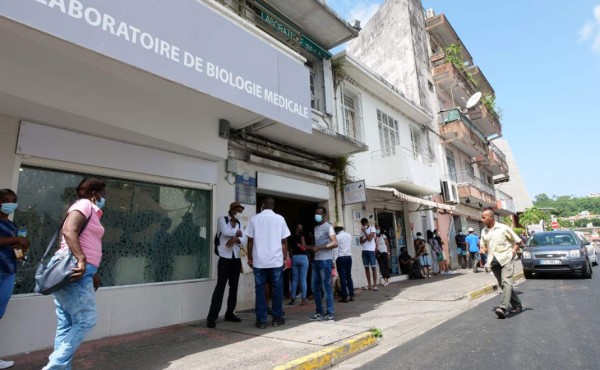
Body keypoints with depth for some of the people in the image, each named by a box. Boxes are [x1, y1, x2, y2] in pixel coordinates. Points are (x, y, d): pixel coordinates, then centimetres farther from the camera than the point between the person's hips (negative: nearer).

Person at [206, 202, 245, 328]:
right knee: (220, 286, -9)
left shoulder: (239, 223, 13)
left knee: (234, 287, 9)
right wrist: (237, 233, -5)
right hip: (225, 259, -5)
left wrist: (235, 238, -18)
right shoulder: (222, 219, -1)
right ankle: (212, 317, -5)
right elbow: (225, 232, -20)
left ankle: (230, 313, 21)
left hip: (236, 259, 6)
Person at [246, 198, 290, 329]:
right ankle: (277, 318, 17)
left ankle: (261, 320, 8)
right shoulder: (280, 219, 2)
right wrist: (285, 258, 10)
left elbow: (250, 240, 1)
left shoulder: (255, 218, 2)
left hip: (259, 260, 0)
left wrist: (250, 258, 10)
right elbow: (284, 241, 2)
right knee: (277, 289, 11)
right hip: (276, 260, 0)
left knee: (259, 289, 7)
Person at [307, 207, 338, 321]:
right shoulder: (316, 228, 18)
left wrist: (318, 248, -18)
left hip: (325, 260, -8)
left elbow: (335, 243, -17)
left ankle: (330, 313, 6)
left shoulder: (328, 227, -6)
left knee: (326, 288, -3)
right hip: (316, 260, 8)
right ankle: (320, 311, 20)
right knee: (315, 288, 10)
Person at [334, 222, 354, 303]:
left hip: (341, 258, -5)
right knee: (349, 276, 12)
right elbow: (350, 246, 12)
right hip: (349, 257, 5)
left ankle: (345, 297, 0)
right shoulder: (349, 235, 8)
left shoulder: (337, 237, -8)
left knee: (342, 277, -1)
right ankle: (351, 295, 14)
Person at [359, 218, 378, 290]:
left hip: (371, 250, -5)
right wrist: (366, 238, -9)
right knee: (366, 268, 5)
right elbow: (361, 242, 6)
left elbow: (370, 238, -13)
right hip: (364, 251, 5)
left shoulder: (372, 228, -1)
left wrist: (364, 231, -10)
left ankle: (375, 285, -2)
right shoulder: (362, 231, 13)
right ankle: (369, 285, 11)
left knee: (373, 267, -4)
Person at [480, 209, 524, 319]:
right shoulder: (484, 232, 10)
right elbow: (484, 246, 20)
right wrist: (484, 249, -2)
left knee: (506, 282, -17)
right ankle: (517, 305, 26)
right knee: (503, 284, 10)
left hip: (506, 259, -6)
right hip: (494, 262, 6)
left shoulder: (503, 228, -4)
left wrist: (513, 251, -7)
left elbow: (518, 241, 3)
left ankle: (503, 308, -25)